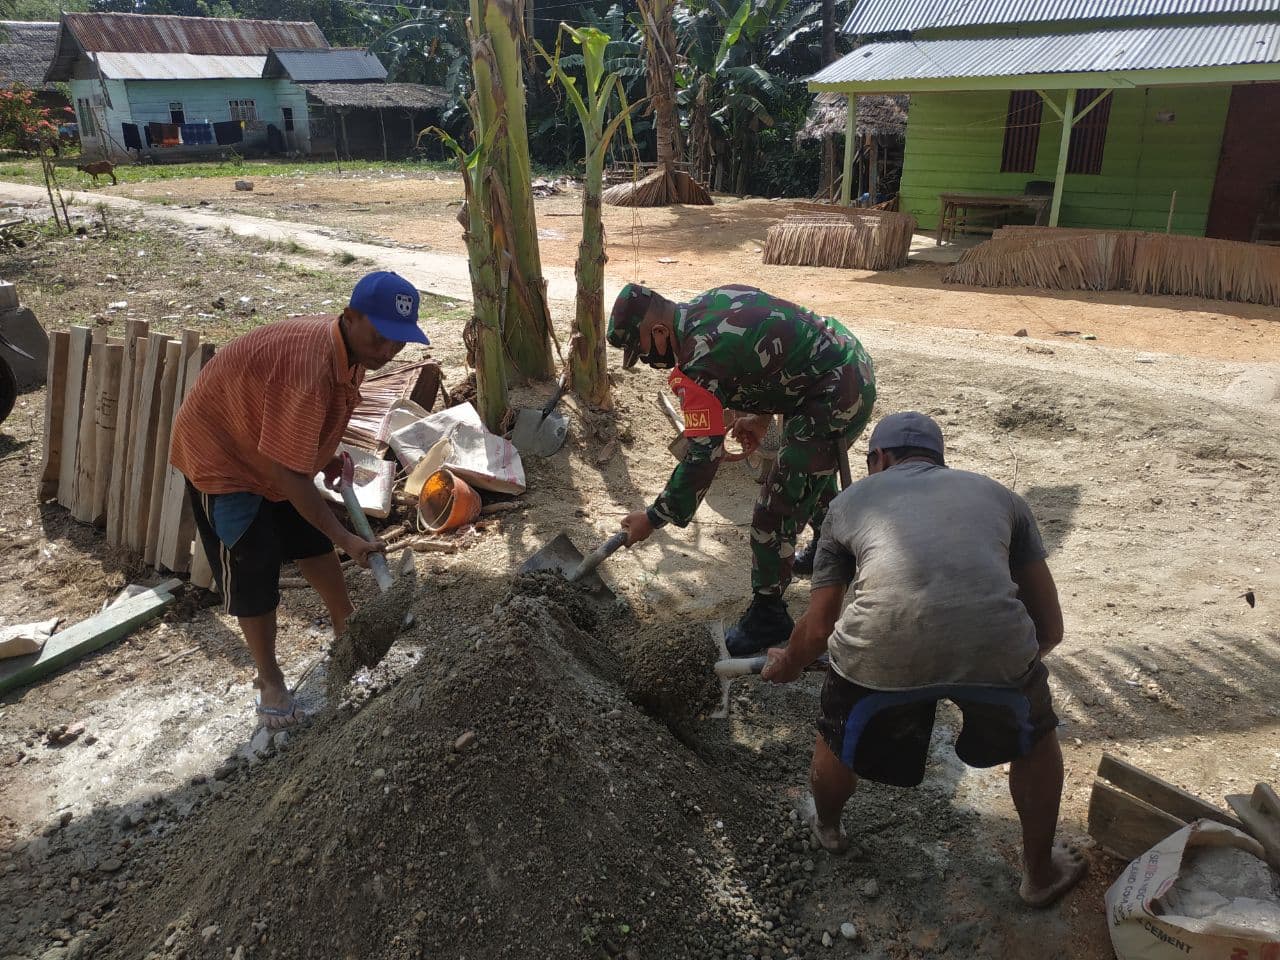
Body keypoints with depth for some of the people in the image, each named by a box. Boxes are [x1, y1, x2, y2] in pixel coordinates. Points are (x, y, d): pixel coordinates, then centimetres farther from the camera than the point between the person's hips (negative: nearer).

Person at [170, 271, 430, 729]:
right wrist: (345, 537, -32)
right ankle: (269, 680, 13)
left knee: (313, 542, 16)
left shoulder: (352, 348, -11)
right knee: (253, 570, -5)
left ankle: (347, 630, 35)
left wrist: (331, 458, -4)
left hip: (271, 446, 8)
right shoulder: (309, 366, -39)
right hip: (221, 452, -8)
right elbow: (286, 472, -37)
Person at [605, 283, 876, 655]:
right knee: (815, 471, 32)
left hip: (835, 399, -10)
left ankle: (768, 616, 12)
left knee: (777, 509, -4)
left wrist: (654, 518, -12)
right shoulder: (708, 301, 2)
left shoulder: (700, 364, -26)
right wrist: (762, 416, 11)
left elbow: (703, 456, -23)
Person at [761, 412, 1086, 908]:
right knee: (1037, 739, 35)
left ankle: (827, 827, 59)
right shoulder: (998, 494, 28)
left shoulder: (851, 500, 25)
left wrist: (786, 665, 48)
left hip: (880, 646, 0)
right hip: (995, 642, 1)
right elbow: (1050, 628, 28)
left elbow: (818, 628, 27)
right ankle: (1041, 872, 50)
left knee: (839, 743, 33)